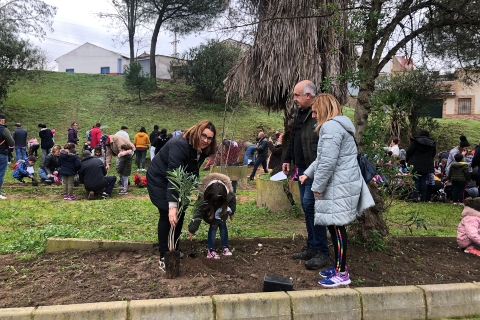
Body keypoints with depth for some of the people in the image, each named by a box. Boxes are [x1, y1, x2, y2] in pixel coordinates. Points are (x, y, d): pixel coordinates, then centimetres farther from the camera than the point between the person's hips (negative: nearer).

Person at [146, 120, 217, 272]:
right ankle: (164, 257, -2)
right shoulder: (179, 145, -36)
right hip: (159, 179, -8)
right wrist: (172, 205, -49)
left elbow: (193, 171, 2)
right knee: (167, 215, -12)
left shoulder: (201, 150, -9)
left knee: (180, 214, 6)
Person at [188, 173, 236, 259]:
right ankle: (210, 250, -7)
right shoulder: (203, 198, -43)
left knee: (223, 225, -1)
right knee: (214, 225, -14)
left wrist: (231, 213, 4)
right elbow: (198, 213, -37)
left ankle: (225, 247, 12)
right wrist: (192, 230, -32)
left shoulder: (229, 194, -38)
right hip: (209, 210, -2)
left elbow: (233, 201, -13)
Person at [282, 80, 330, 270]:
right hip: (302, 168, 9)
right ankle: (312, 246, 24)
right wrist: (287, 159, 21)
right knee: (306, 207, 12)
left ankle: (322, 251, 3)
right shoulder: (299, 113, 14)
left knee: (310, 206, -9)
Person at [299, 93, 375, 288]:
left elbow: (328, 162, -22)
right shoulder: (336, 125, 20)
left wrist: (317, 186, -14)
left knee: (337, 228, -4)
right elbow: (322, 158, 24)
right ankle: (339, 266, 25)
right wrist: (308, 173, 18)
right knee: (335, 227, 15)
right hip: (341, 185, 10)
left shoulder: (331, 126, -15)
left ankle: (342, 274, 5)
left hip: (340, 187, -10)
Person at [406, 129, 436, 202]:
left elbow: (408, 152, -6)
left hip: (415, 166, -4)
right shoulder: (432, 143, 7)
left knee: (415, 182, -1)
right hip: (427, 166, 4)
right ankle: (423, 198, 8)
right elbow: (433, 155, 14)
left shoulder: (415, 142, -7)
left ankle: (414, 197, -6)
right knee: (424, 182, 7)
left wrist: (408, 161, 8)